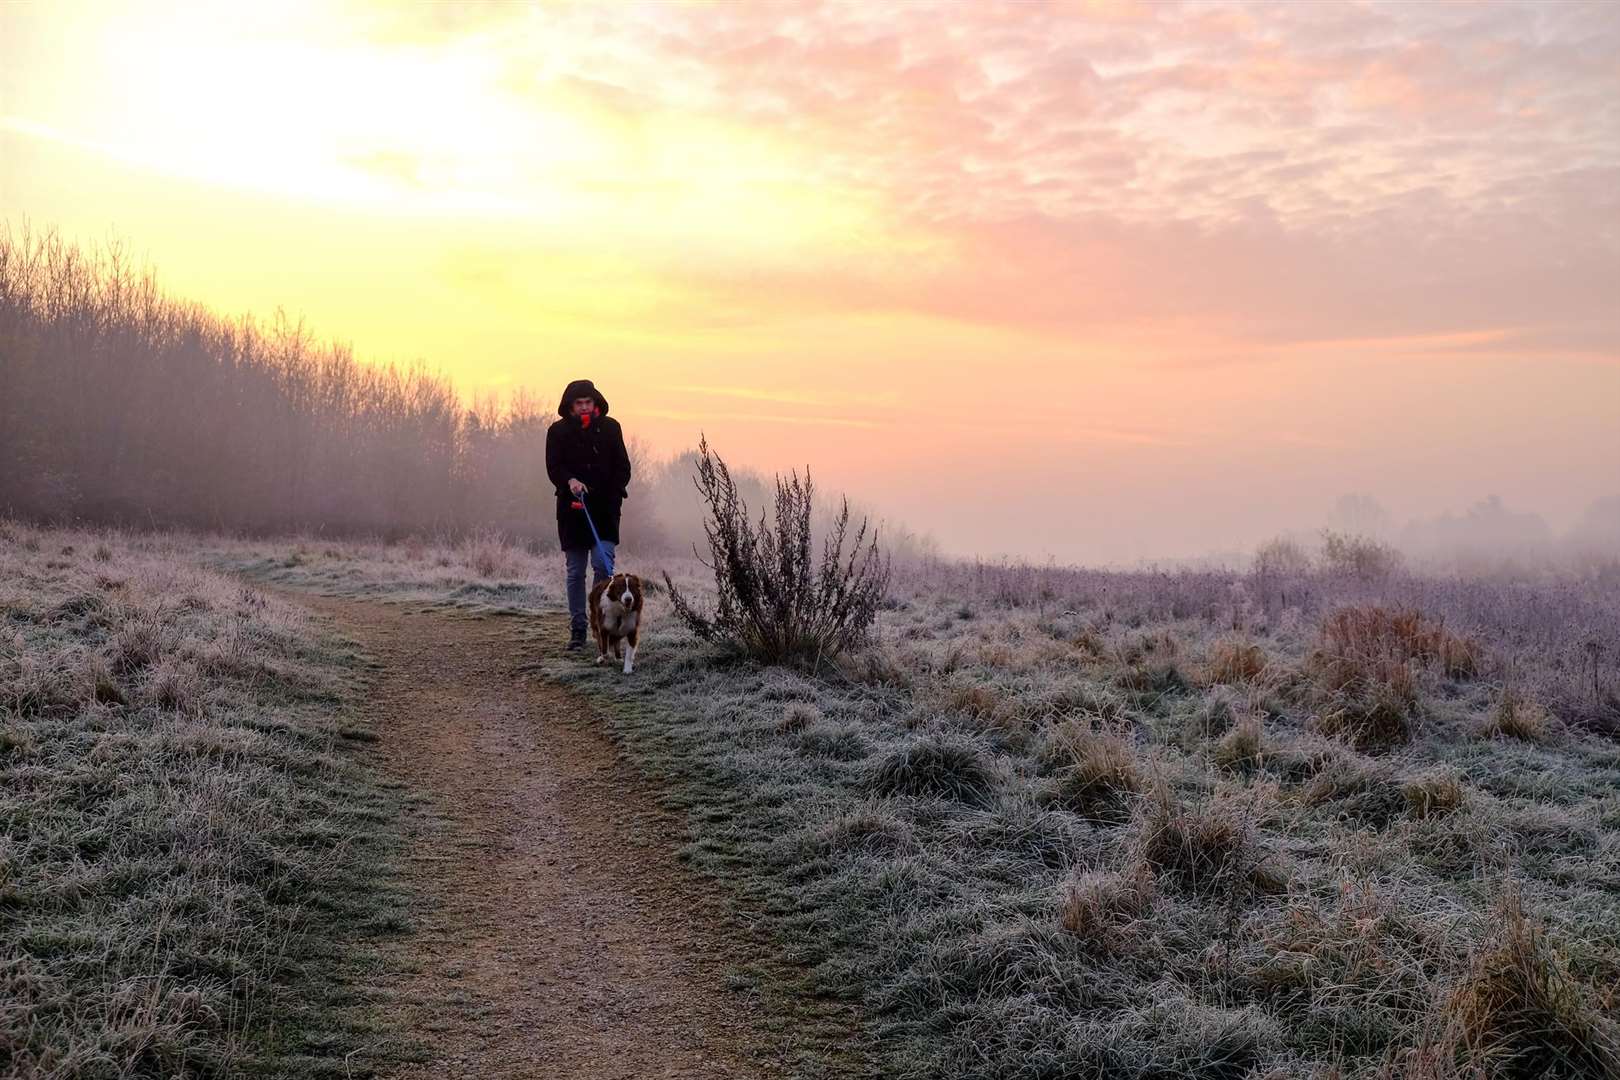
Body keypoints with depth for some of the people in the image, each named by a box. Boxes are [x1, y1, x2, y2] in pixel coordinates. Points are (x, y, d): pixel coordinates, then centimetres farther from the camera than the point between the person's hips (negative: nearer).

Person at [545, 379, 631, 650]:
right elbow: (553, 467, -5)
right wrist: (570, 481, -26)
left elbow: (623, 466, 9)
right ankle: (577, 629, 11)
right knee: (575, 572, 5)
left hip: (605, 509, 0)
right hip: (572, 510, 0)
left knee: (602, 564, -15)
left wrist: (614, 493, -7)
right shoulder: (558, 431, 5)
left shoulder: (610, 428, 7)